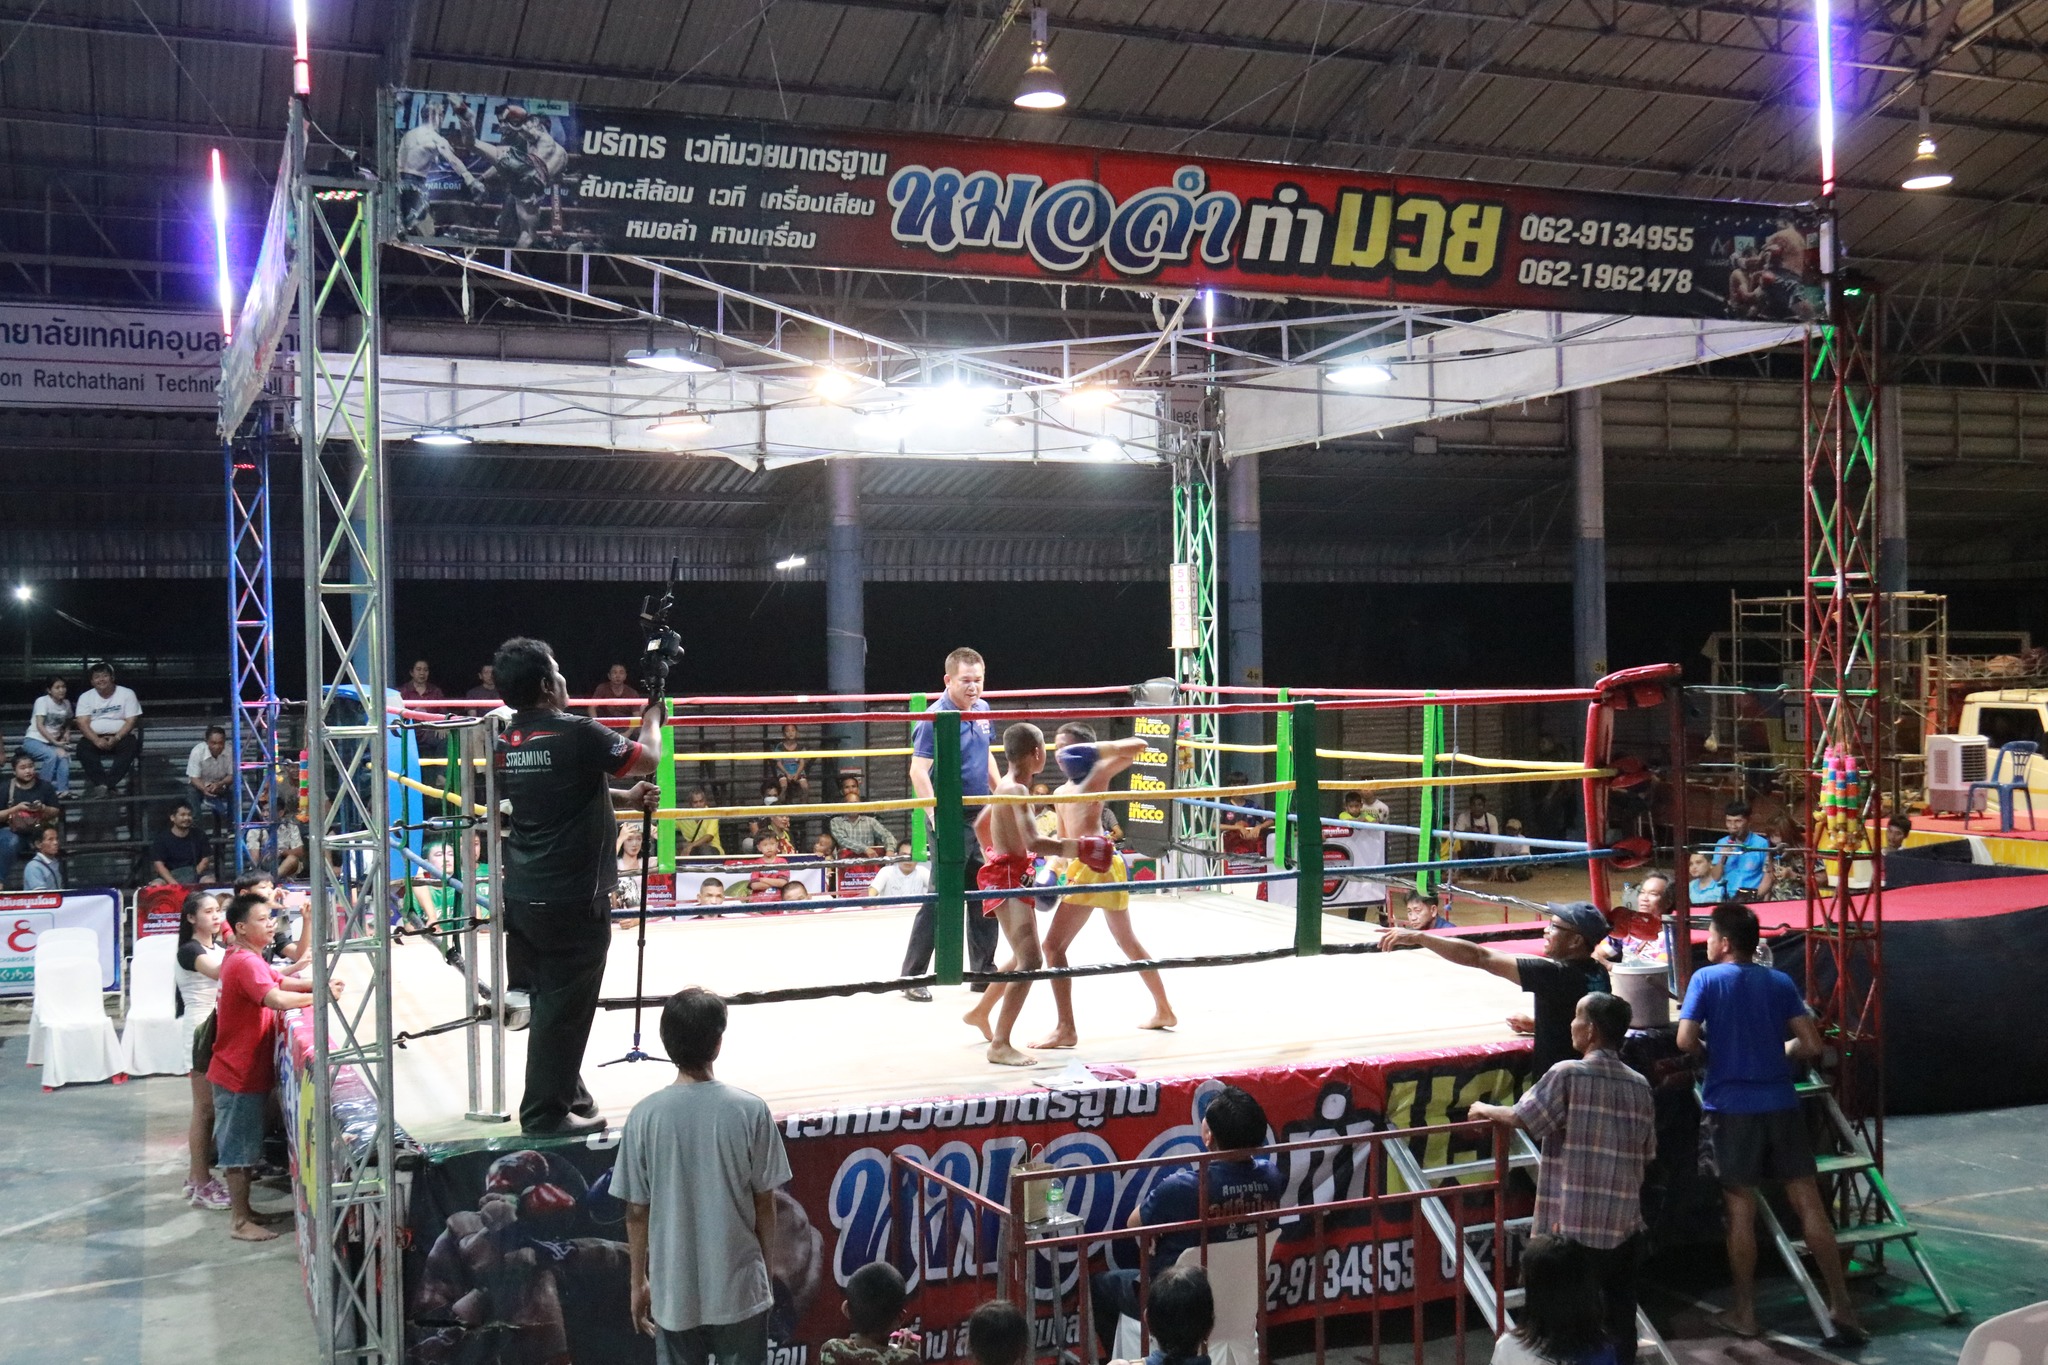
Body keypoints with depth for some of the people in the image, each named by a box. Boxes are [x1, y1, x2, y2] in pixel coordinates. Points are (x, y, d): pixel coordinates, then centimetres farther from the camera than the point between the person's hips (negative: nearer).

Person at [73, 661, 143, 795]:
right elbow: (82, 723, -5)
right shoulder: (86, 697, 6)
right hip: (94, 737, 1)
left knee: (131, 744, -34)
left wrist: (116, 738, -21)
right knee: (83, 748, -31)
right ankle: (103, 784, -38)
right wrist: (97, 740, -24)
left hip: (120, 736, -1)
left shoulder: (127, 694, 2)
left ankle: (106, 784, -38)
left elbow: (131, 721, -4)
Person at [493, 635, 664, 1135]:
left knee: (549, 1000, 18)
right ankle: (546, 1112, 8)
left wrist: (626, 798, 21)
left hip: (522, 895, 8)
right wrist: (652, 717, 13)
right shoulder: (576, 733, -16)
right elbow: (646, 760, -7)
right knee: (564, 1007, 2)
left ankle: (567, 1097, 30)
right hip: (572, 900, -8)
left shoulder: (506, 743, 7)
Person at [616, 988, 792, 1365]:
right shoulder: (750, 1111, -13)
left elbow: (636, 1212, -4)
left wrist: (638, 1281, 9)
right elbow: (764, 1203, -5)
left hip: (673, 1288, 1)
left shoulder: (645, 1116, -11)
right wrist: (767, 1269, 10)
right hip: (739, 1283, -1)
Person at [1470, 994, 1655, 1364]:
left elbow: (1520, 1117, -8)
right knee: (1620, 1321, 12)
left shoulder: (1568, 1075, -12)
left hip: (1575, 1226, -5)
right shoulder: (1639, 1085, 6)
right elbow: (1647, 1154, 11)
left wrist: (1485, 1110, 11)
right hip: (1626, 1225, 5)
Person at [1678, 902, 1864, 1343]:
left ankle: (1744, 1311, 13)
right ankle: (1841, 1302, 8)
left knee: (1741, 1210, 5)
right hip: (1780, 1104, 3)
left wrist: (1713, 1055, 6)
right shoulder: (1780, 982, 4)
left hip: (1731, 1108, -3)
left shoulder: (1706, 979, -6)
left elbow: (1686, 1040, -15)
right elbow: (1811, 1045, -1)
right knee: (1809, 1203, 6)